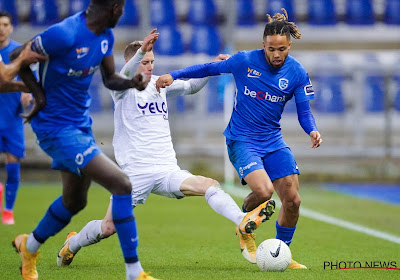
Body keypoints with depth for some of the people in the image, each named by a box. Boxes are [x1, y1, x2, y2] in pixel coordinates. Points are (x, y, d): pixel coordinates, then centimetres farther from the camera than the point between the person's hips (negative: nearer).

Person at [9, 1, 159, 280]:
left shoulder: (105, 35, 1)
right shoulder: (65, 34, -25)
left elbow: (110, 78, 12)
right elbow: (17, 58, -14)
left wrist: (131, 82, -8)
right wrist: (39, 95, -16)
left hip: (81, 124, 10)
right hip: (57, 128, -10)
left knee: (75, 200, 24)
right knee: (122, 185, -16)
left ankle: (29, 246, 49)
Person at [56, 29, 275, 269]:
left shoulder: (158, 83, 15)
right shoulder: (122, 88, -3)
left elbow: (190, 86, 18)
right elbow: (126, 75, -25)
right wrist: (141, 51, -45)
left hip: (167, 169, 5)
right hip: (135, 172, -5)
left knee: (210, 185, -21)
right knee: (109, 227, -1)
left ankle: (243, 222, -38)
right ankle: (72, 245, 26)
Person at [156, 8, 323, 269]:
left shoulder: (297, 72, -4)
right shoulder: (245, 61, -11)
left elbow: (304, 111, 0)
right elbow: (210, 68, 2)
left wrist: (312, 130, -21)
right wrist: (174, 75, -5)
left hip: (273, 142, 4)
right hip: (241, 139, -4)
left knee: (292, 200, -3)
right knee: (263, 190, -27)